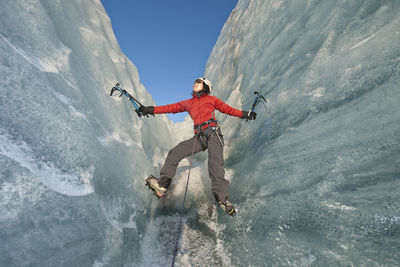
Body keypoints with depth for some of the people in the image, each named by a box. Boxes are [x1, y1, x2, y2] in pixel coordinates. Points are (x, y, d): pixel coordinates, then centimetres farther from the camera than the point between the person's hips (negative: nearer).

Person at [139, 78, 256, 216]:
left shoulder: (211, 99, 16)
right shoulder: (188, 103, 25)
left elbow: (228, 109, 17)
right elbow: (172, 108, 20)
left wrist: (245, 114, 10)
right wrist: (151, 110, 13)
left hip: (213, 133, -4)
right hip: (199, 137, 4)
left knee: (215, 164, -22)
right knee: (176, 152, -11)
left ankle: (222, 198, -23)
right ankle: (162, 185, -14)